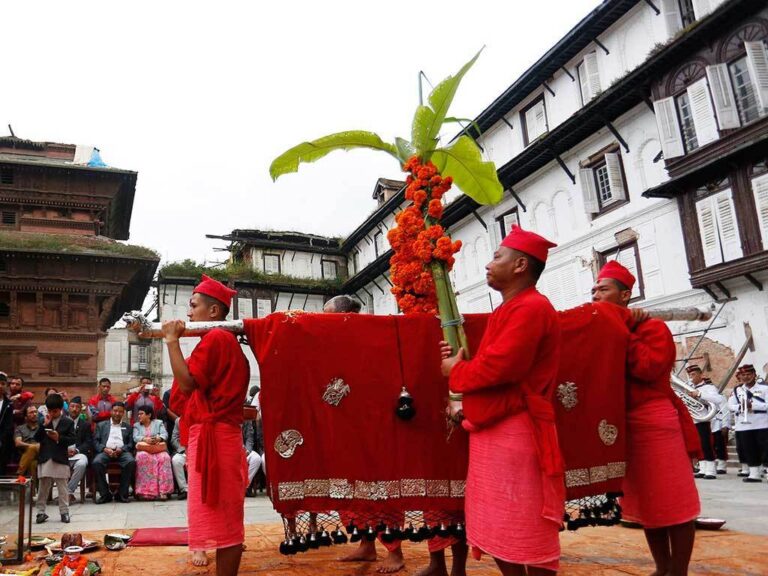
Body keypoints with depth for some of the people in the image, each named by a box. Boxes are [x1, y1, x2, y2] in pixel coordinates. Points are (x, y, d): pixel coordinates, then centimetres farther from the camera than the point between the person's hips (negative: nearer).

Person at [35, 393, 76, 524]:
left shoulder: (68, 421, 1)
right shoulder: (43, 420, 8)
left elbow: (72, 439, -3)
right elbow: (37, 438, 1)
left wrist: (59, 438, -18)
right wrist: (44, 425, -11)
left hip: (61, 459, -2)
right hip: (45, 458, 2)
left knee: (62, 487, 4)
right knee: (43, 487, 8)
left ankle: (64, 512, 9)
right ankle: (41, 512, 16)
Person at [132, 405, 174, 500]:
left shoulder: (158, 423, 18)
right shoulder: (136, 425, 21)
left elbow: (165, 434, 1)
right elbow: (135, 437, 2)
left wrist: (158, 439, -21)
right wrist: (145, 439, -19)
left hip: (158, 449, 0)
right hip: (144, 450, 0)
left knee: (164, 458, -34)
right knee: (142, 457, -36)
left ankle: (163, 490, -38)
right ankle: (145, 490, -38)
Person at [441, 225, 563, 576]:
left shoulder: (531, 308, -13)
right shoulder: (510, 309, 21)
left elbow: (499, 367, -24)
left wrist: (455, 371, -7)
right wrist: (460, 363, 1)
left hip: (515, 432, -10)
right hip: (493, 429, 10)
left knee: (527, 533, -1)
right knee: (497, 528, 15)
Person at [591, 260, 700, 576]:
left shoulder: (652, 327, -6)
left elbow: (648, 368, -22)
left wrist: (625, 332, -15)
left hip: (656, 423, -7)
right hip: (622, 426, 7)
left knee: (673, 503, 1)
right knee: (646, 502, 14)